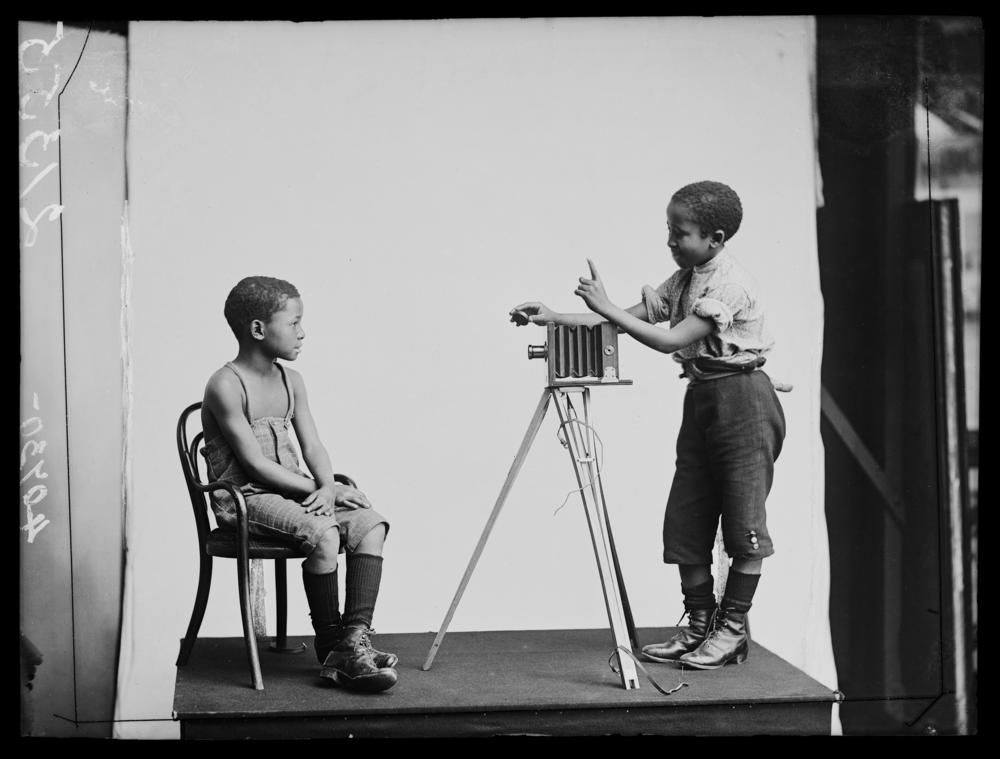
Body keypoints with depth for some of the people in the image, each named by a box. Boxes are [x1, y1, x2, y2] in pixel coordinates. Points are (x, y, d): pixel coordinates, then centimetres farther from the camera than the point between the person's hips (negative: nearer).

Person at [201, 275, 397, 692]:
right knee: (322, 531, -32)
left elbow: (312, 446, 8)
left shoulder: (291, 381, 12)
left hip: (291, 491, 8)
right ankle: (329, 646, -18)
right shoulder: (226, 386, -12)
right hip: (244, 498, -7)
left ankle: (355, 637, -21)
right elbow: (255, 464, -17)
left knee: (371, 523, -16)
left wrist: (328, 490, -13)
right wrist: (321, 489, -18)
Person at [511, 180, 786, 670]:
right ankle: (699, 626, 15)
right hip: (701, 398, 9)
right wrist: (554, 319, -2)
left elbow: (671, 340, -24)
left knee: (743, 520, -1)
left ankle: (732, 630, 7)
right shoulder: (682, 280, 10)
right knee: (685, 520, 6)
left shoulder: (729, 283, -17)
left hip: (742, 397, -9)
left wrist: (606, 308, -23)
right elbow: (635, 317, 7)